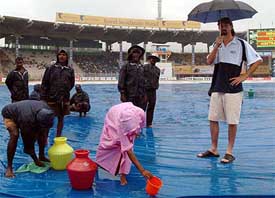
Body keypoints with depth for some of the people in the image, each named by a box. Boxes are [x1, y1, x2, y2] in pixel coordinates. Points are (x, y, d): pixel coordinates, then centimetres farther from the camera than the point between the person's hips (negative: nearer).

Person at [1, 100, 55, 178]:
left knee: (42, 133, -3)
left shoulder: (47, 110, -29)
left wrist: (45, 138, -12)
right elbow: (27, 142, -33)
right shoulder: (27, 120, -45)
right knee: (14, 136, -28)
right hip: (10, 115, -6)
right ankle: (9, 167, -19)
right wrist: (35, 160, -24)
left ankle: (42, 156, 15)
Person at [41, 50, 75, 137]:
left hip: (64, 98, 2)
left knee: (61, 118, 10)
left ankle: (58, 137, 23)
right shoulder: (51, 68, 2)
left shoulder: (70, 70, 7)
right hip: (51, 98, -2)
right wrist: (43, 97, -5)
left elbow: (71, 83, 14)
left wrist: (65, 91, 3)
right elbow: (44, 83, 0)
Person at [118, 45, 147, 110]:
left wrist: (145, 94, 11)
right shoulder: (126, 67, 0)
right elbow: (121, 82, -4)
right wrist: (122, 94, -10)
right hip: (129, 96, -4)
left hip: (140, 96, 4)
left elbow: (144, 81, 16)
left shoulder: (142, 67, 14)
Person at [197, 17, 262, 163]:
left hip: (233, 88, -5)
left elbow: (258, 60, -1)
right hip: (217, 88, 5)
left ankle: (229, 152, 10)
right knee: (213, 119, 7)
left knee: (232, 121, 0)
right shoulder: (217, 44, 15)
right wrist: (217, 46, -10)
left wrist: (244, 76, -7)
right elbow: (209, 61, 2)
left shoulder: (241, 44, 0)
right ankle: (213, 149, 19)